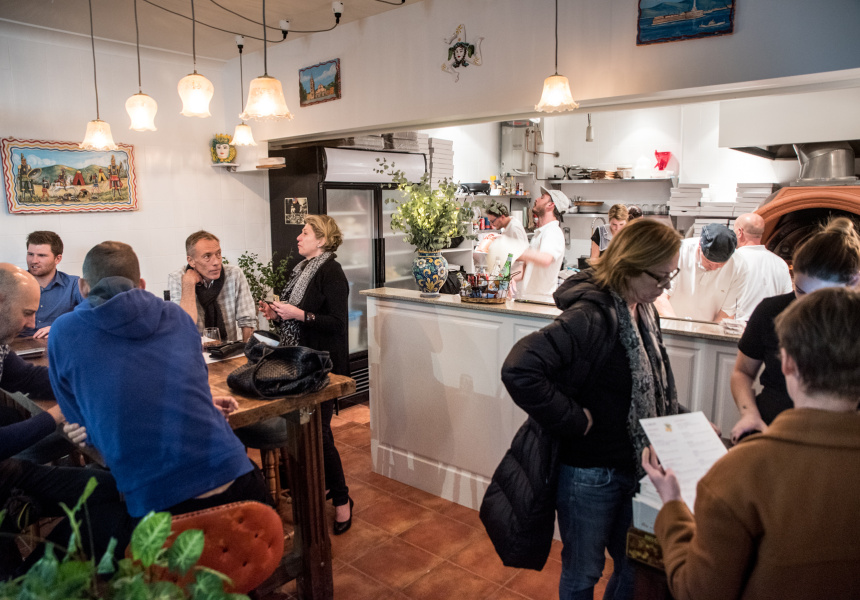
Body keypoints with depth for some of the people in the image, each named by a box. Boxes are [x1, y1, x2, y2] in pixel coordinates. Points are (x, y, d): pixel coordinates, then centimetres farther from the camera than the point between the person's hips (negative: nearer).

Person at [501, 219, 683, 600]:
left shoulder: (643, 310, 1)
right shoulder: (591, 316, -27)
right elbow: (519, 371, -38)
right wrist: (573, 419, -27)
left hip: (634, 467, 8)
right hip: (590, 475, -8)